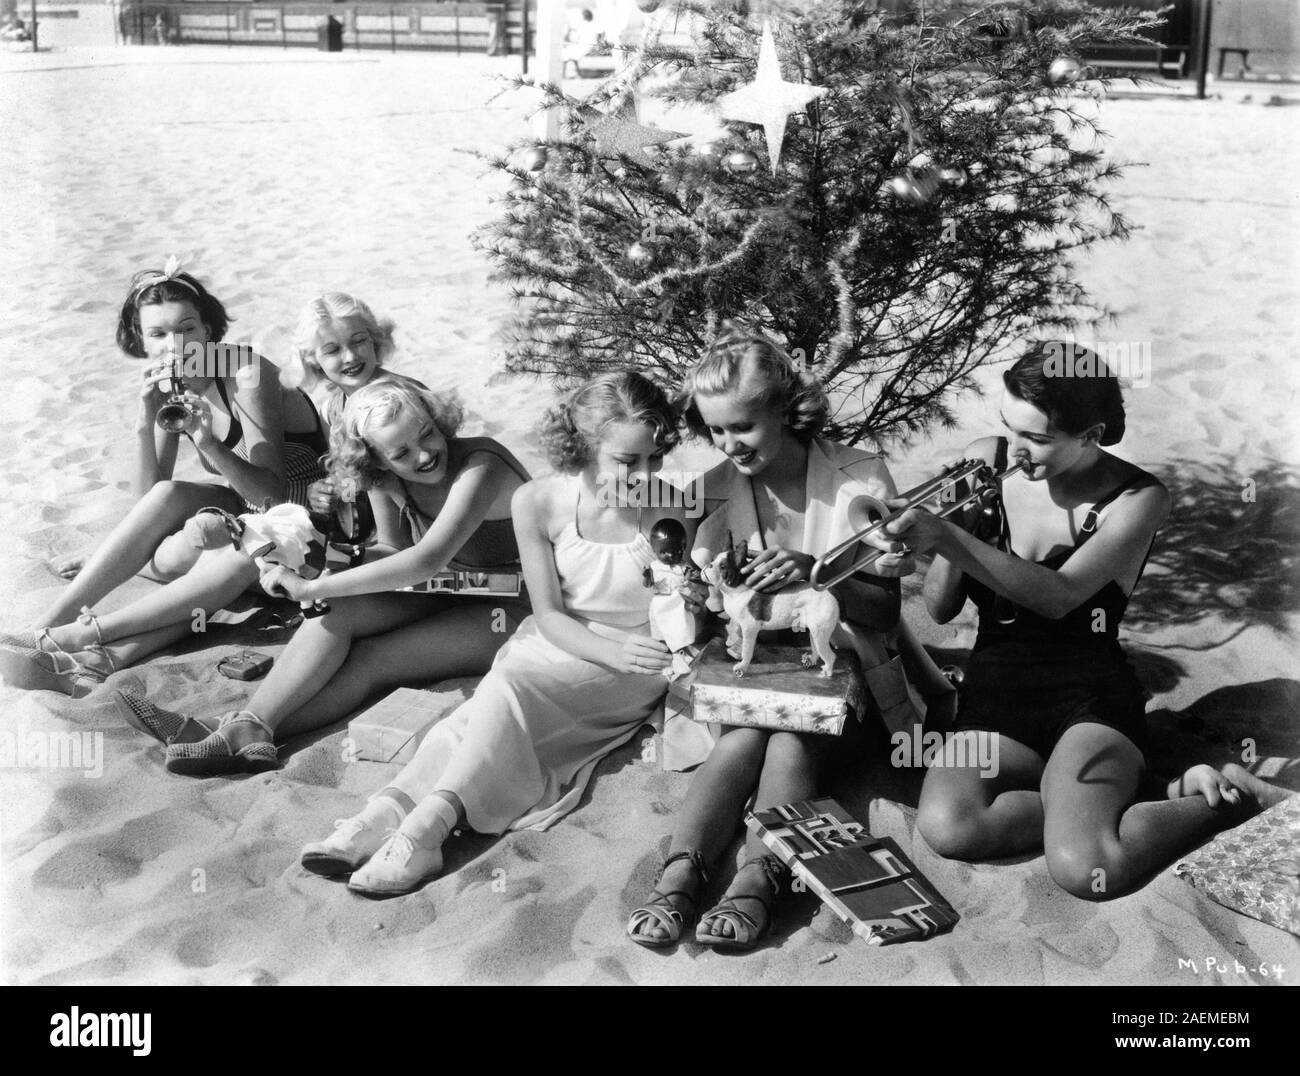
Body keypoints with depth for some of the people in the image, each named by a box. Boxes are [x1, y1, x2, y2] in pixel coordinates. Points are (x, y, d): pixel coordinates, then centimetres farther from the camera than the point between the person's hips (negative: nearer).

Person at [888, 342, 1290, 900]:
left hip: (1090, 696, -2)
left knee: (1086, 869, -28)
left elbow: (1058, 596, -22)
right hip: (994, 694, 3)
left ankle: (1229, 796, -2)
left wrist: (950, 538, -32)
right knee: (946, 827, -30)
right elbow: (940, 609, 2)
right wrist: (953, 527, -17)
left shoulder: (1137, 498, -5)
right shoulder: (985, 466, 1)